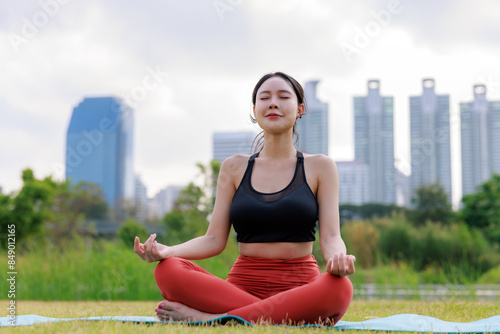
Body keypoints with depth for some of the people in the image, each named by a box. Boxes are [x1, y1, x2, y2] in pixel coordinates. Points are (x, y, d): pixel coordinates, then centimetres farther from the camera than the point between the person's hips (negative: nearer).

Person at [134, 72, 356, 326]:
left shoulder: (319, 167, 9)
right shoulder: (234, 168, 13)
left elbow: (330, 237, 0)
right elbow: (214, 240, 6)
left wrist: (338, 257, -26)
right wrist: (167, 250, -14)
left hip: (299, 289, 0)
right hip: (243, 284, 1)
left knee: (339, 287, -37)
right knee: (168, 270, -25)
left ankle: (208, 318, -29)